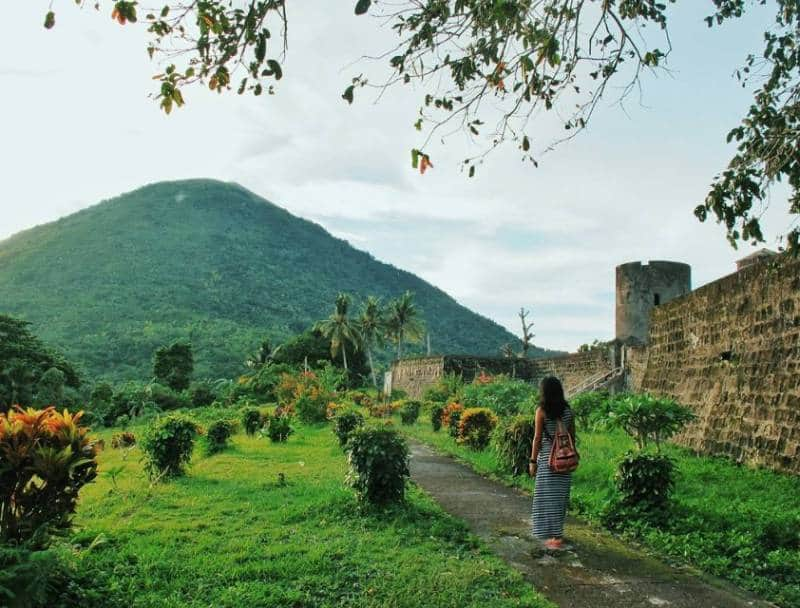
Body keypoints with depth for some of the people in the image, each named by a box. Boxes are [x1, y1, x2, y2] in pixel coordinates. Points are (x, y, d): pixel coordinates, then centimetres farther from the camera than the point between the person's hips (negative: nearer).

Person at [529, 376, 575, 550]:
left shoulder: (542, 411, -11)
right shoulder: (567, 410, 3)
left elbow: (537, 438, -10)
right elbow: (572, 436, 8)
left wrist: (533, 461, -4)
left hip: (547, 457, -5)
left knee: (549, 496, 1)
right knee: (560, 495, 14)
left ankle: (556, 537, -1)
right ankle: (556, 531, 27)